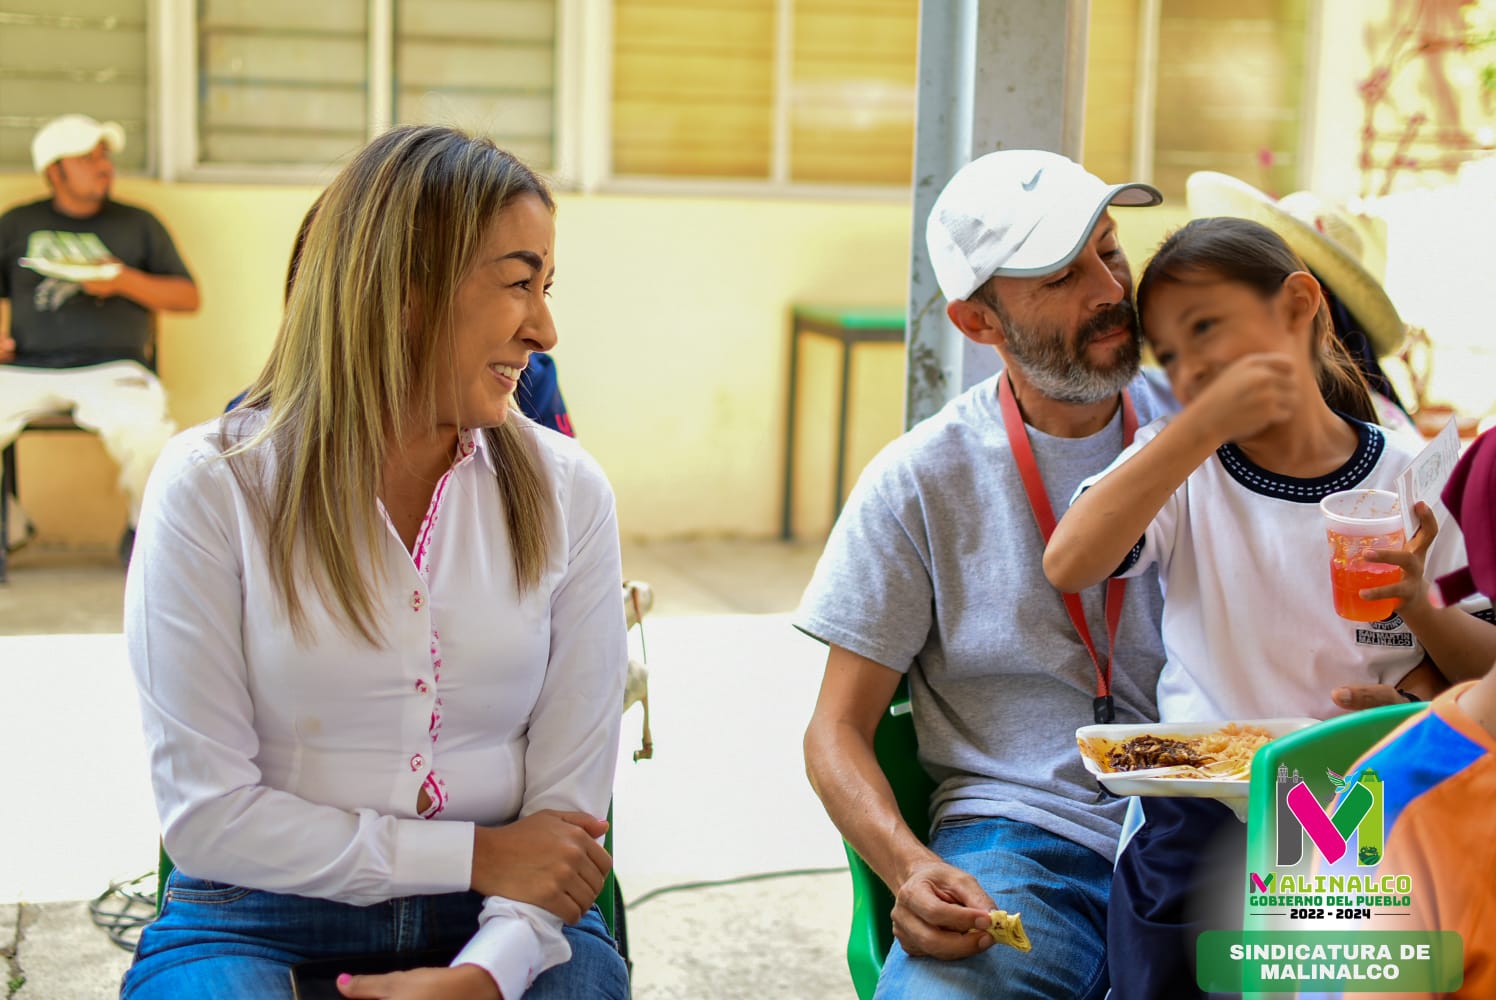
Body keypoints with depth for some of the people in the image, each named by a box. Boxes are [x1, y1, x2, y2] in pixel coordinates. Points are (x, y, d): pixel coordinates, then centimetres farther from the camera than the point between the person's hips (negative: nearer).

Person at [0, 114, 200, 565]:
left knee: (148, 436, -32)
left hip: (111, 367, -1)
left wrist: (126, 282, -4)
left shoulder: (137, 224, 16)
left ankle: (142, 531, 0)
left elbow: (188, 297, 12)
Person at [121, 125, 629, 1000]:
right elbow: (206, 812, -8)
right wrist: (473, 855, -10)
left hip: (501, 924, 2)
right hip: (263, 919, -2)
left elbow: (570, 798, -1)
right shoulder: (213, 485, -6)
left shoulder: (568, 491, 1)